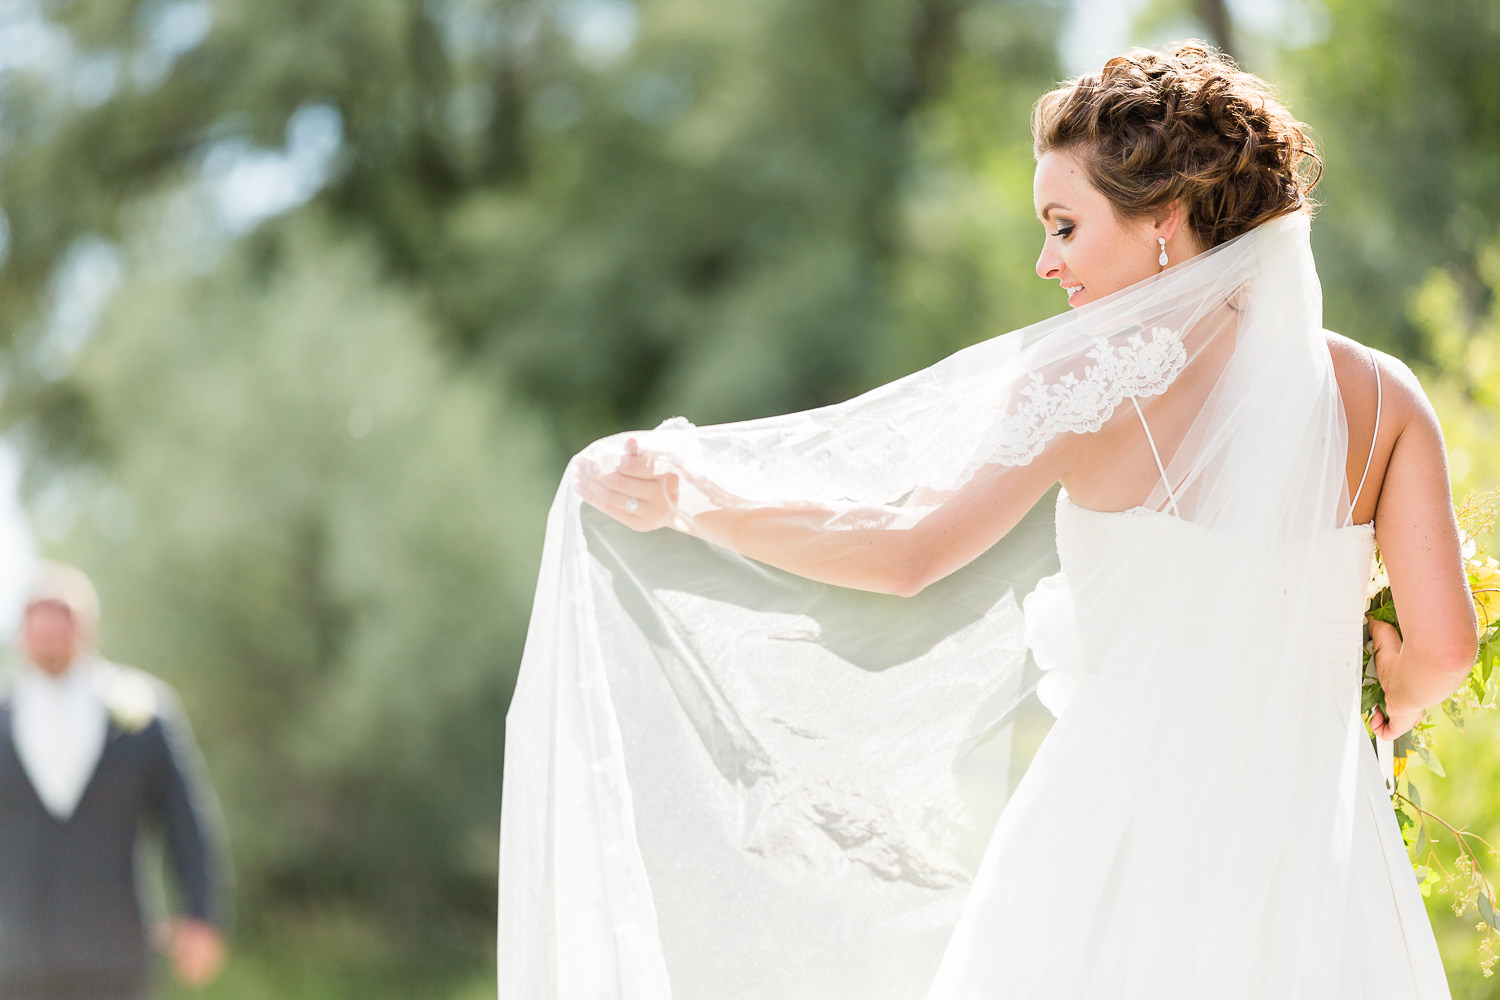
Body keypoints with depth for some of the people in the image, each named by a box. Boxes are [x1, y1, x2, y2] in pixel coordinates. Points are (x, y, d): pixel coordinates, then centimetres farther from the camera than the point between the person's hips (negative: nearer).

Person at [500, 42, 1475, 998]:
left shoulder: (1093, 385, -9)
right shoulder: (1381, 393, 0)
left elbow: (907, 548, -10)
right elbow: (1444, 645, -3)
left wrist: (683, 497, 0)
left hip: (1128, 842, -3)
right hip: (1316, 845, 3)